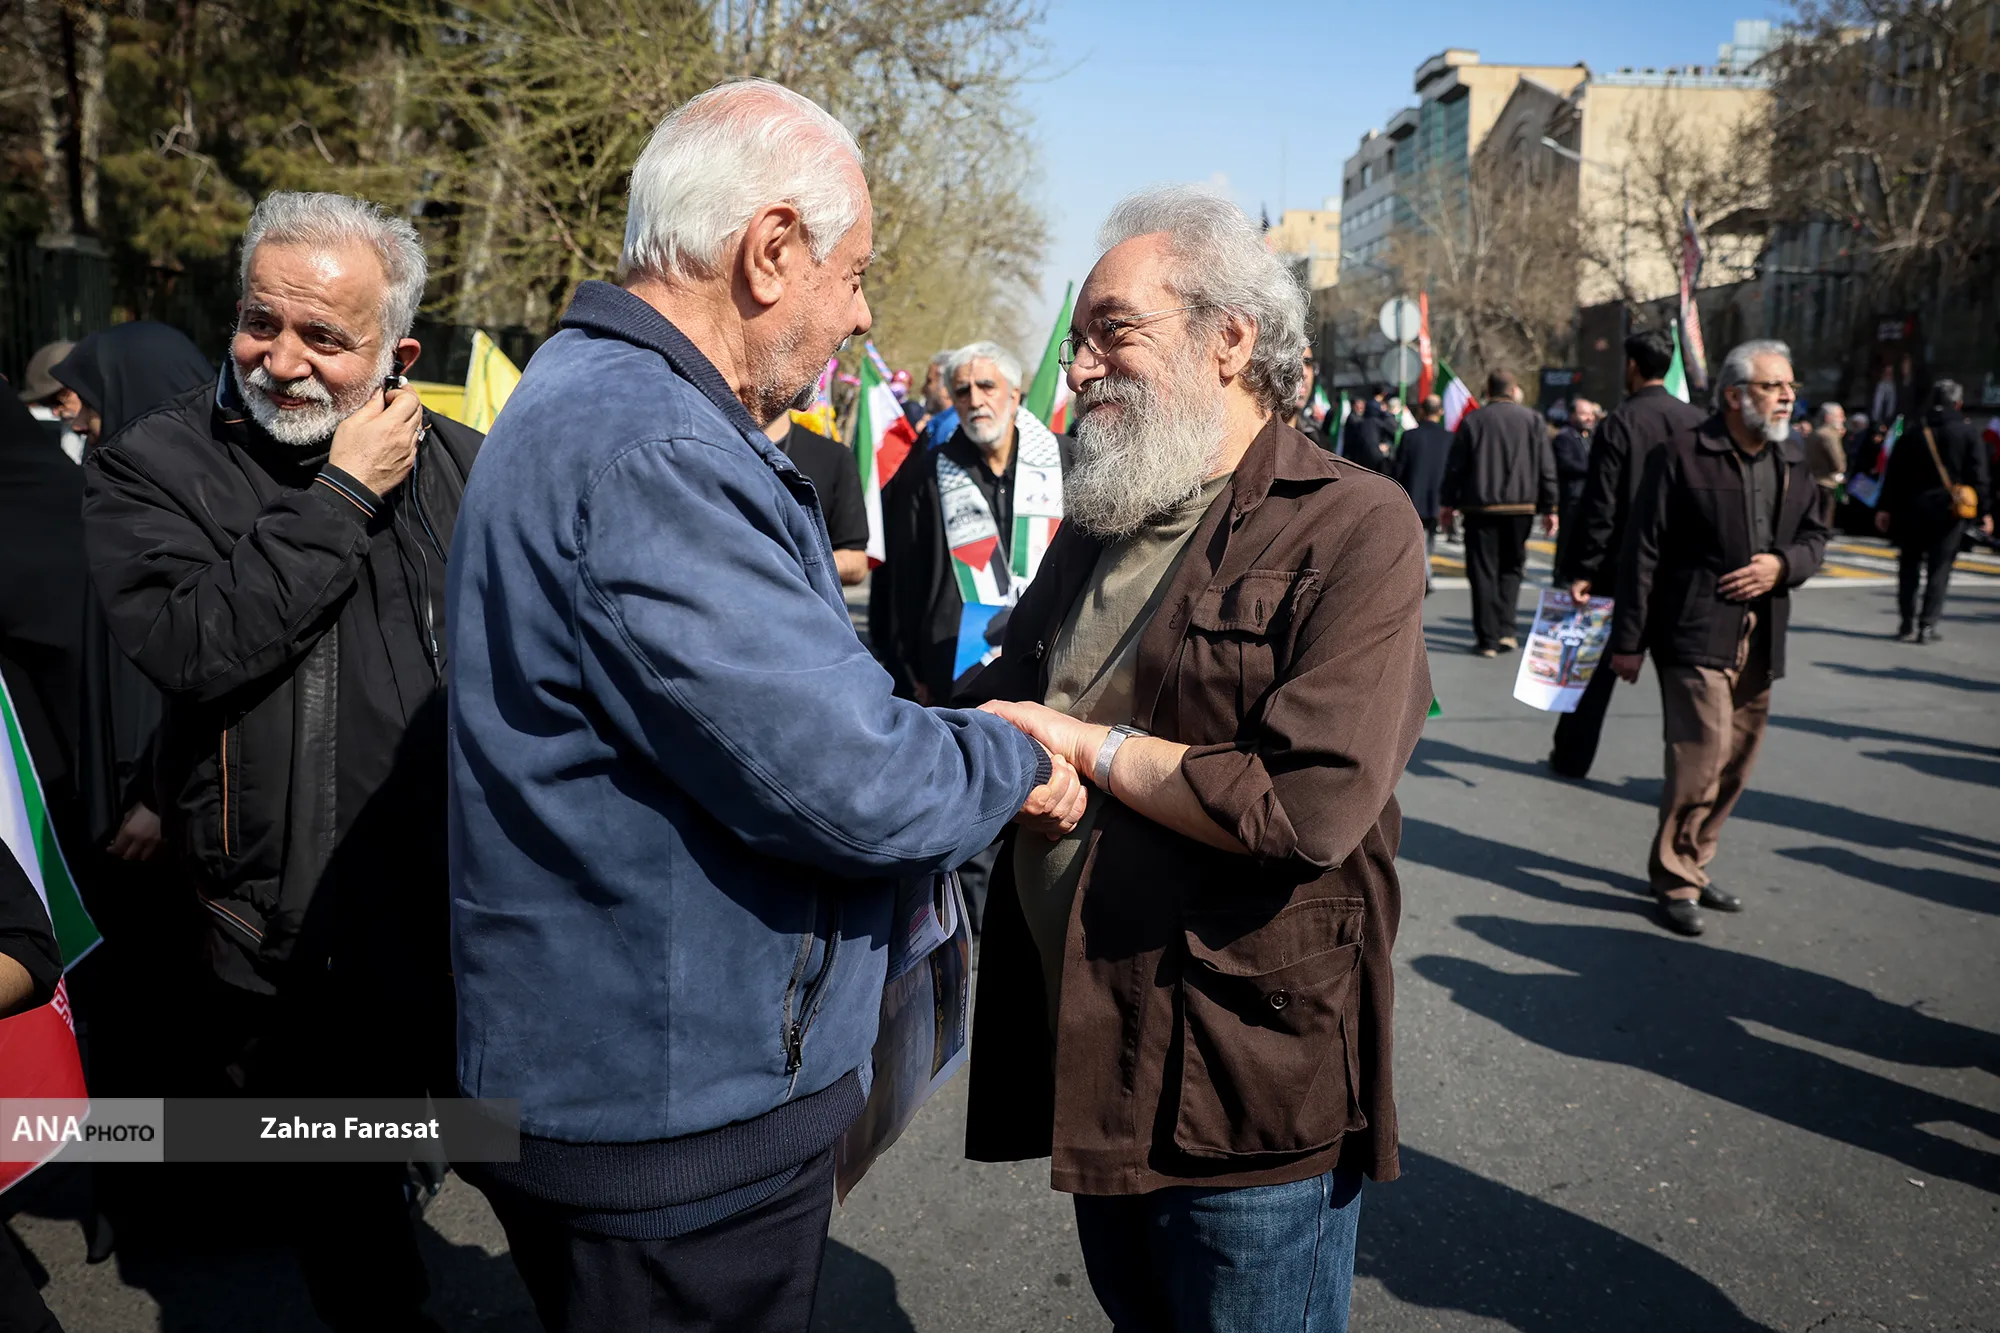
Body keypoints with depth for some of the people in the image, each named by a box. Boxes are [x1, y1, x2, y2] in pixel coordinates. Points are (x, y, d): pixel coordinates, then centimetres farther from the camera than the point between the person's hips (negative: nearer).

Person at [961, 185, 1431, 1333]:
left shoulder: (1355, 526, -14)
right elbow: (1006, 700, 20)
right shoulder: (1101, 522, 11)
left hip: (1252, 1085, -6)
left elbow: (1311, 805, -25)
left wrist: (1093, 746, -14)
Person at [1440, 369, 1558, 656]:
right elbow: (1547, 468, 2)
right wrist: (1549, 508, 7)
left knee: (1483, 572, 2)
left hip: (1480, 506, -1)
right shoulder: (1532, 419, 3)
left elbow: (1455, 466, 0)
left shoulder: (1472, 420, 0)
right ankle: (1505, 631, 6)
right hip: (1521, 507, 1)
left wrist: (1448, 502, 10)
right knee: (1510, 568, 15)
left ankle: (1488, 638, 0)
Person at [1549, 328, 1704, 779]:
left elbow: (1600, 507, -15)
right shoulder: (1695, 420, 1)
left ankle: (1573, 756, 19)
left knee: (1598, 663, 10)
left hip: (1621, 566, -3)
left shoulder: (1617, 424, -11)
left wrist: (1584, 570, -12)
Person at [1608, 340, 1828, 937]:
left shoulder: (1791, 460, 13)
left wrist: (1784, 564, -4)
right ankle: (1675, 880, 4)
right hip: (1696, 635, -7)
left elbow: (1815, 536, 21)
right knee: (1704, 756, -13)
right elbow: (1642, 551, -8)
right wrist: (1629, 640, -9)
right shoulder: (1682, 455, -7)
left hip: (1759, 641, 7)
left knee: (1737, 763, 12)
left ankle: (1691, 866, 27)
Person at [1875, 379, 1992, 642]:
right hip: (1950, 511, -2)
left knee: (1909, 566, 10)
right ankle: (1927, 625, -2)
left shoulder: (1913, 434, 4)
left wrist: (1885, 507, 5)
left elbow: (1894, 474, 3)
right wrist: (1984, 510, -1)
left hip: (1913, 509, 2)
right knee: (1939, 569, 2)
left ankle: (1908, 624, 9)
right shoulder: (1969, 433, -2)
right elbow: (1979, 476, -5)